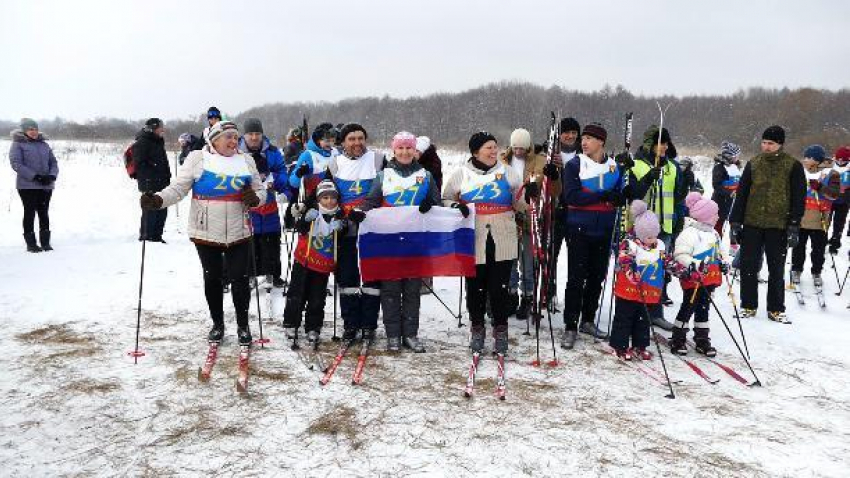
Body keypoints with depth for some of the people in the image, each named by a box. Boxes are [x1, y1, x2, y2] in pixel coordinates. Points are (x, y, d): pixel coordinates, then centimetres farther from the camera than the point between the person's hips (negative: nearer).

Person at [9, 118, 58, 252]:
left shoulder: (44, 144, 13)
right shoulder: (17, 144, -2)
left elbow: (53, 162, 12)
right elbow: (16, 164, -11)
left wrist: (52, 175, -8)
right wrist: (35, 176, -19)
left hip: (46, 185, 4)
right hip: (27, 185, -4)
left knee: (44, 213, 8)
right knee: (30, 213, 1)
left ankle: (45, 242, 15)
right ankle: (31, 243, 8)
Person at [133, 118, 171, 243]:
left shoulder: (158, 142, 17)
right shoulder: (142, 142, -10)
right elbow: (139, 163, -15)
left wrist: (167, 175, 14)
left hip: (162, 183, 9)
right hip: (149, 184, -9)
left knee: (162, 210, 11)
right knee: (151, 209, -7)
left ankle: (156, 235, 21)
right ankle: (146, 236, 3)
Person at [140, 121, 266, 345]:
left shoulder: (246, 161, 5)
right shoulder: (198, 159, -3)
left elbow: (261, 190, 12)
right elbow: (178, 188, -7)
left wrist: (256, 198, -11)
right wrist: (158, 200, -25)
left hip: (238, 234, 1)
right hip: (206, 233, -1)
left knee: (240, 280, 3)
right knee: (212, 280, 12)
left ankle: (243, 325, 22)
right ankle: (217, 324, 30)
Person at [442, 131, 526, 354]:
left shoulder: (508, 173, 8)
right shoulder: (460, 174, 4)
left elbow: (519, 206, 11)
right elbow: (446, 199, 12)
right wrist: (455, 207, -9)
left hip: (502, 242, 1)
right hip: (473, 242, 0)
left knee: (500, 288, 2)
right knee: (476, 287, 7)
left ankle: (501, 331, 16)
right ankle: (477, 329, 24)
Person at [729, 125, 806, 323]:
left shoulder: (793, 166, 0)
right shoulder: (753, 164, 7)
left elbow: (799, 198, -2)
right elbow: (741, 194, 9)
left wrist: (794, 226, -9)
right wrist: (735, 221, 4)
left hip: (778, 226, -2)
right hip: (752, 225, 2)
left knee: (776, 269, 7)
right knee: (748, 266, 4)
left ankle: (776, 309, 17)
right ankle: (748, 306, 17)